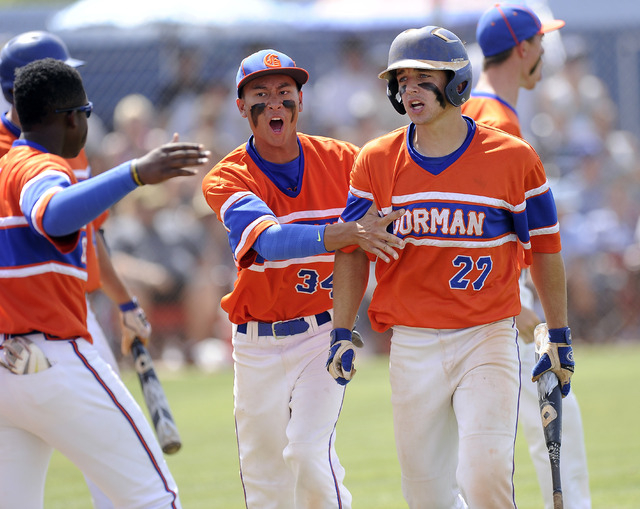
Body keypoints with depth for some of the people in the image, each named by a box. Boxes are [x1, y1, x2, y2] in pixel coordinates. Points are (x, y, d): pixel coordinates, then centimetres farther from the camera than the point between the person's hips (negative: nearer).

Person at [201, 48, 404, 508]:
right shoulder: (227, 180, -10)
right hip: (257, 345, 1)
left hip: (324, 333, -1)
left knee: (309, 453, -18)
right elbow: (269, 240, -30)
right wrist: (348, 233, -46)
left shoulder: (343, 161, -3)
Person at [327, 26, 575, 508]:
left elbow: (545, 249, 6)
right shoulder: (376, 161, 3)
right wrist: (342, 333, 3)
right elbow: (353, 252, 9)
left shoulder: (515, 158, -3)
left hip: (488, 341, -3)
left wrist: (560, 337, 8)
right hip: (412, 347, 3)